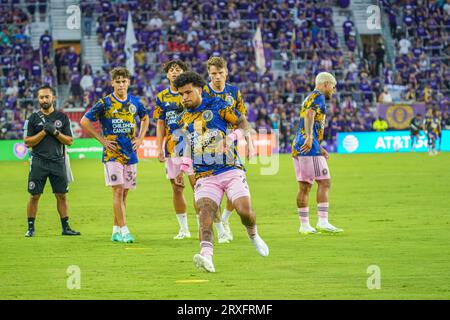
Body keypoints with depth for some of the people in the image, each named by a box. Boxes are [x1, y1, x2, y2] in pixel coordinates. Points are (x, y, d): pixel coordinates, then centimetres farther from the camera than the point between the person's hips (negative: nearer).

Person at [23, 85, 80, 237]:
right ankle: (31, 228, 6)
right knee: (34, 196, -2)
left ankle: (66, 227, 8)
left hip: (58, 162, 1)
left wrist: (55, 132, -12)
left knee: (61, 195, 2)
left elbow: (69, 141, 4)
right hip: (38, 161, -1)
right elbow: (28, 142, -2)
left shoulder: (62, 117, 7)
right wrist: (44, 132, -12)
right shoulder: (33, 118, 4)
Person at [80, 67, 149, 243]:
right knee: (118, 190, -12)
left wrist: (140, 138, 13)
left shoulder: (135, 102, 7)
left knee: (124, 192, 7)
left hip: (130, 154, 5)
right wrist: (102, 140, -5)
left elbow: (145, 118, 27)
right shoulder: (105, 103, -5)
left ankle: (116, 231, 15)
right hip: (112, 154, -4)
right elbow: (85, 121, -2)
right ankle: (123, 230, -14)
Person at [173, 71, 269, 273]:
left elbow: (244, 124, 2)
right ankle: (206, 256, -42)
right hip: (204, 176, 3)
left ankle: (253, 235, 19)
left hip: (231, 170, -3)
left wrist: (231, 138, -17)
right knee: (205, 212, -23)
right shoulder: (184, 119, 14)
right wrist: (183, 169, 18)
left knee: (245, 211, -17)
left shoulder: (218, 106, -1)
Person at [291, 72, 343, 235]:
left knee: (304, 187, 7)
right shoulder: (318, 97, -4)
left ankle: (304, 225, 6)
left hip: (298, 148, 10)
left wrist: (319, 148, 32)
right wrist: (309, 137, -35)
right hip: (310, 148, -10)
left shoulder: (309, 98, 26)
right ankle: (323, 222, -17)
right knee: (324, 182, -9)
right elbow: (310, 115, -22)